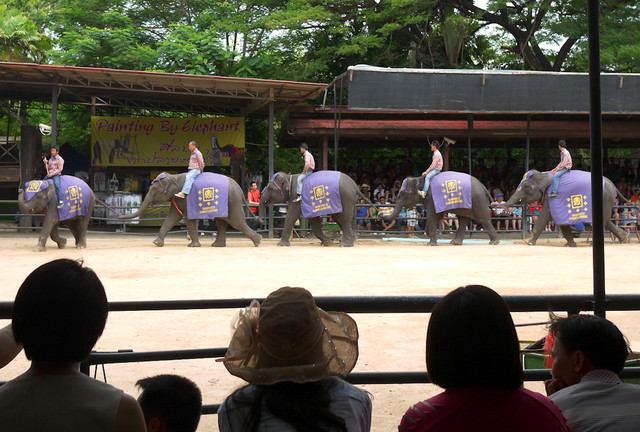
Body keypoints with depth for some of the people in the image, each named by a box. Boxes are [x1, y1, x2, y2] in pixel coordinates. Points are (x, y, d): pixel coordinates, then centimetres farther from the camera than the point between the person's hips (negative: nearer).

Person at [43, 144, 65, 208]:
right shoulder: (51, 159, 18)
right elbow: (48, 168, 19)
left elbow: (60, 169, -12)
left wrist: (52, 174, -18)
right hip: (49, 175, 8)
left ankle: (60, 201, -37)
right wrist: (46, 163, -1)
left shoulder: (60, 159, -4)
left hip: (56, 175, -8)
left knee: (56, 184, -30)